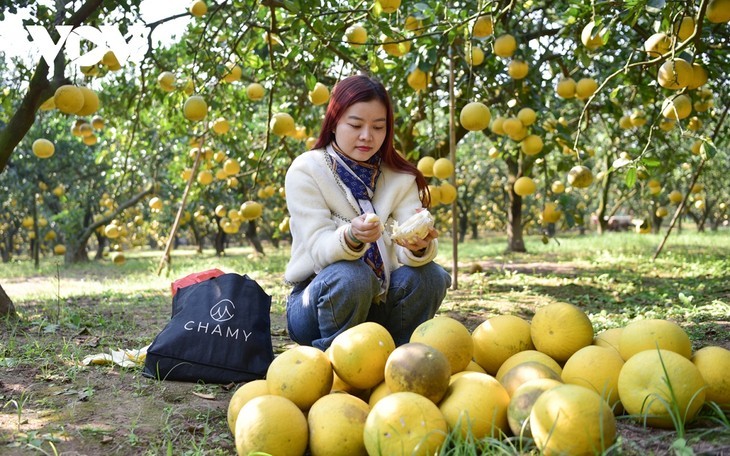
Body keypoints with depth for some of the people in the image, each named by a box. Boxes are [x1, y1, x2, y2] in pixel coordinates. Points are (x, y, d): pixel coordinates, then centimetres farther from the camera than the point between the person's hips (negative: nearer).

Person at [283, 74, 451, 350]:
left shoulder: (400, 177, 0)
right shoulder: (305, 171, -10)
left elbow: (408, 253, -14)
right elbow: (319, 248, -21)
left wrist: (419, 246, -39)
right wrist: (351, 237, -44)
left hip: (377, 303, 4)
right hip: (316, 302, -3)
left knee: (429, 275, -23)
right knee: (352, 276, -34)